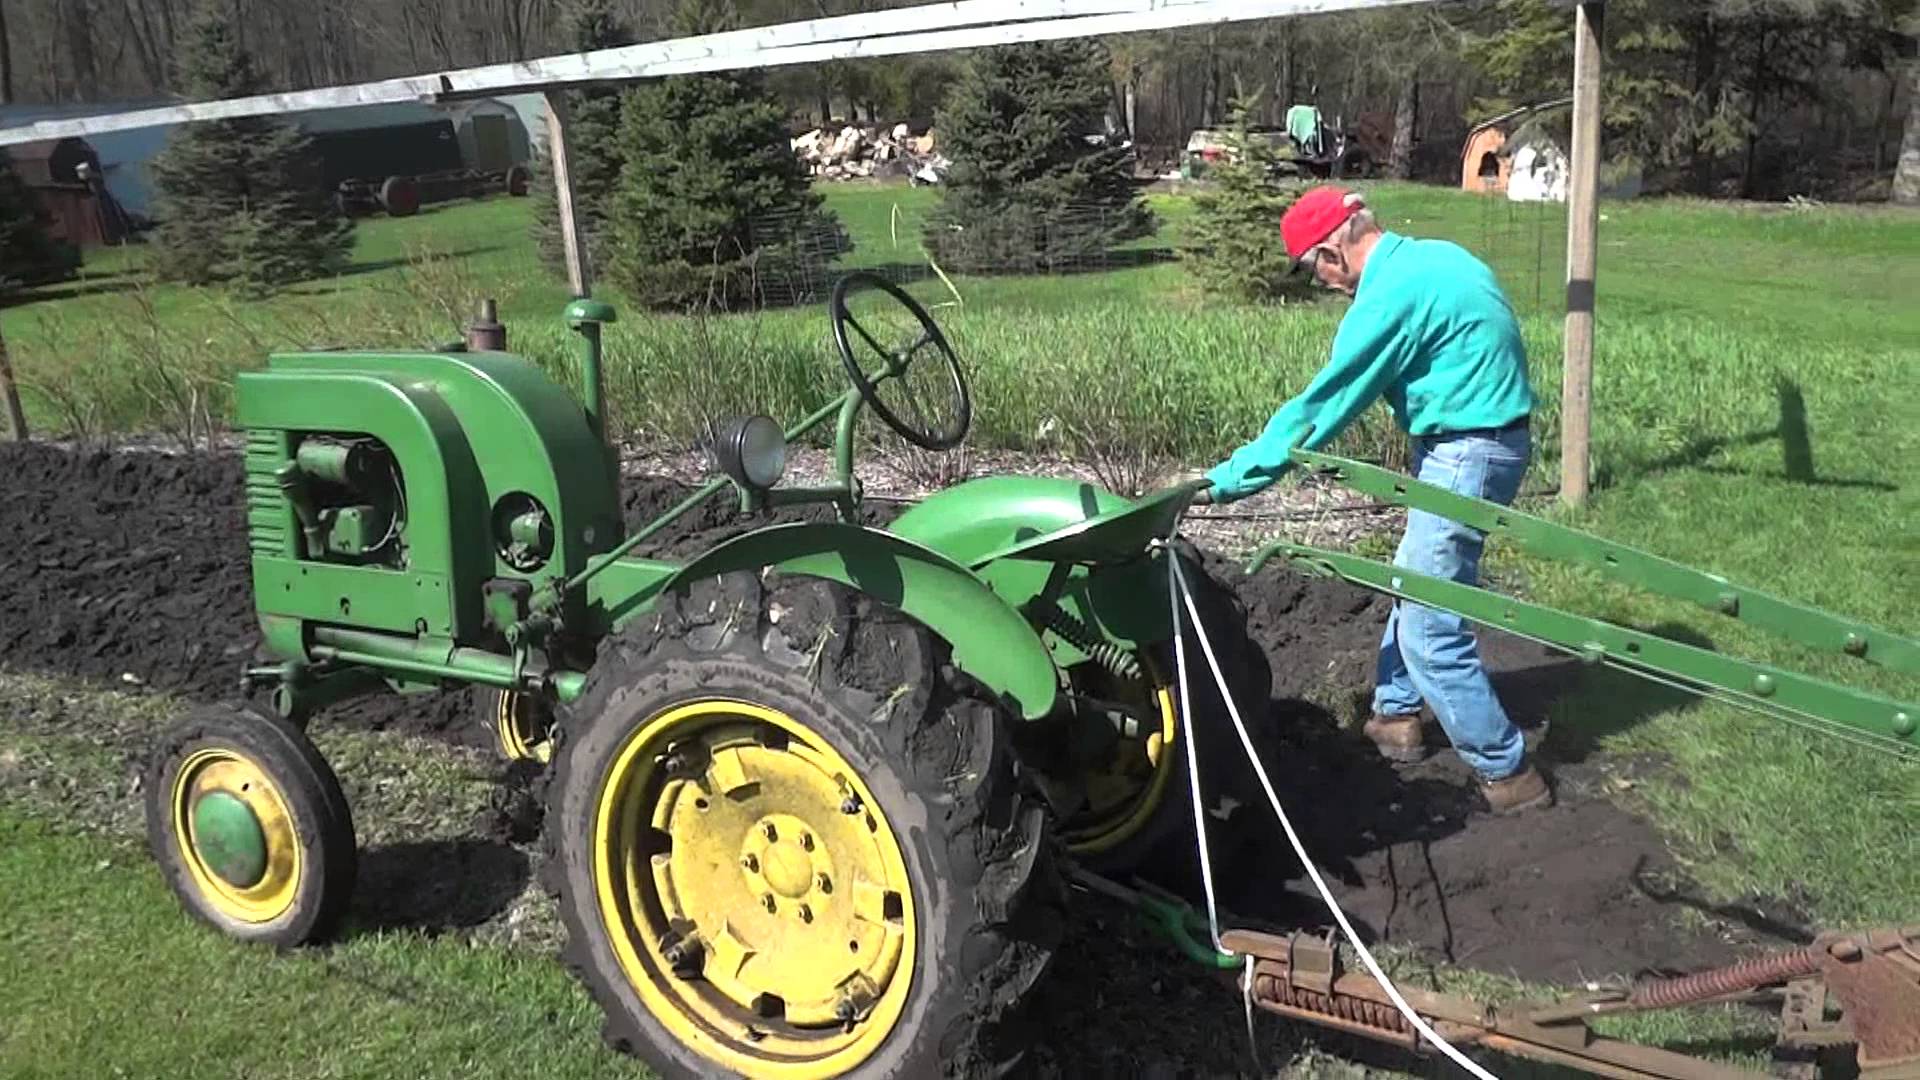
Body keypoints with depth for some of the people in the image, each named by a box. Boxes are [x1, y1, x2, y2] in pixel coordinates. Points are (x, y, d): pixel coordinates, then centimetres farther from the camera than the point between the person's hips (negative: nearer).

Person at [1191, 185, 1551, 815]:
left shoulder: (1388, 296, -21)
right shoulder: (1433, 257, 9)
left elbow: (1320, 407, -19)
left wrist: (1227, 479, -13)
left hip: (1464, 455, -10)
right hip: (1490, 438, 10)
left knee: (1430, 630, -5)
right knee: (1414, 583, 22)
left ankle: (1507, 773, 6)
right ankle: (1396, 715, 36)